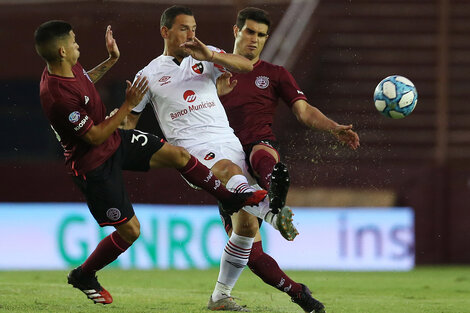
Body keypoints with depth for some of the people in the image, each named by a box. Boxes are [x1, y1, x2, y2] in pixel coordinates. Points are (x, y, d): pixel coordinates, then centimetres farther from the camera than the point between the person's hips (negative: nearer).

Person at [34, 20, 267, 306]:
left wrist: (111, 60, 14)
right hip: (94, 165, -8)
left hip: (115, 141, 8)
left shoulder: (70, 67, -7)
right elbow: (95, 137, -27)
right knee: (130, 230, 0)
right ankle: (83, 276, 23)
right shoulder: (56, 96, -35)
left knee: (178, 155, 1)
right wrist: (128, 105, -23)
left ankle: (232, 199, 21)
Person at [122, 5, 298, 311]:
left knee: (247, 224, -2)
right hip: (193, 147, -4)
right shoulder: (150, 74, 13)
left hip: (228, 141, 4)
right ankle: (274, 214, -65)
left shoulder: (205, 56, 17)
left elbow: (246, 66, 1)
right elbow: (128, 120, 22)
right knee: (232, 172, -39)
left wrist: (209, 55, -12)